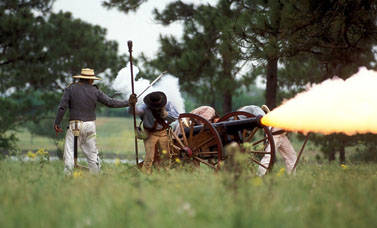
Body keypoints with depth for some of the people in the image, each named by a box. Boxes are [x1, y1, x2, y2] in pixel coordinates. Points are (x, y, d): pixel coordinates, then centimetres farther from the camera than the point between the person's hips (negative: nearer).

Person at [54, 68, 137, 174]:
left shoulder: (70, 89, -1)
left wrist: (57, 123, 0)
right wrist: (128, 102, 14)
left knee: (69, 153, -2)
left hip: (75, 126, -2)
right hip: (90, 126, 2)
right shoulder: (95, 91, 3)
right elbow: (111, 102, 4)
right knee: (92, 153, 12)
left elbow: (62, 107, -7)